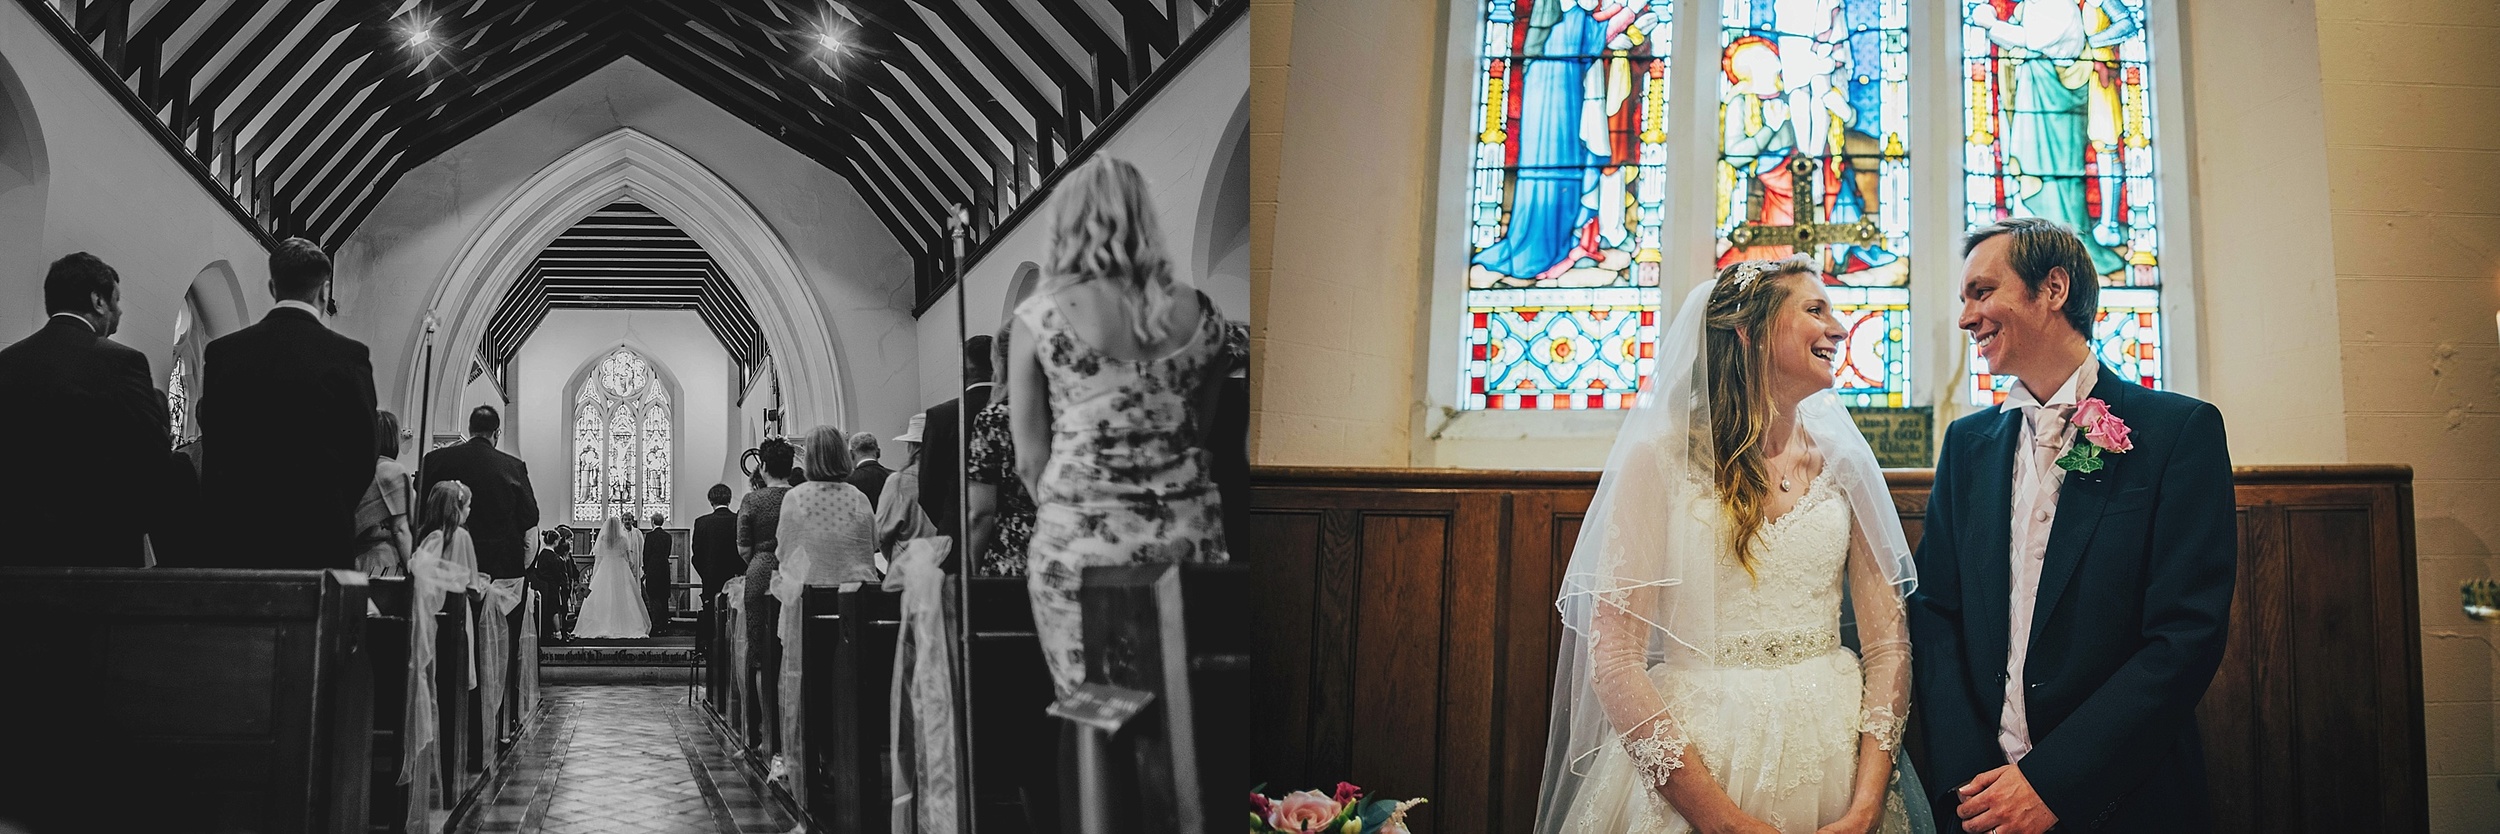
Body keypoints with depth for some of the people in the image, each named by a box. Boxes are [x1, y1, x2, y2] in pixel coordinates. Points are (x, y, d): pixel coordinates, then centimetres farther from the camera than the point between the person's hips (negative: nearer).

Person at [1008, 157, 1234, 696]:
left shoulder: (1039, 318, -4)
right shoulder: (1198, 313, 4)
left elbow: (1030, 458, 0)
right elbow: (1203, 432, 11)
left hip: (1084, 537, -2)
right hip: (1192, 532, 3)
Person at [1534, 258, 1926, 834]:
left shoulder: (1843, 462, 5)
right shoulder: (1661, 457, -7)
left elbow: (1888, 644, 1)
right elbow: (1613, 659, -12)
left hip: (1831, 760, 4)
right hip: (1692, 758, -3)